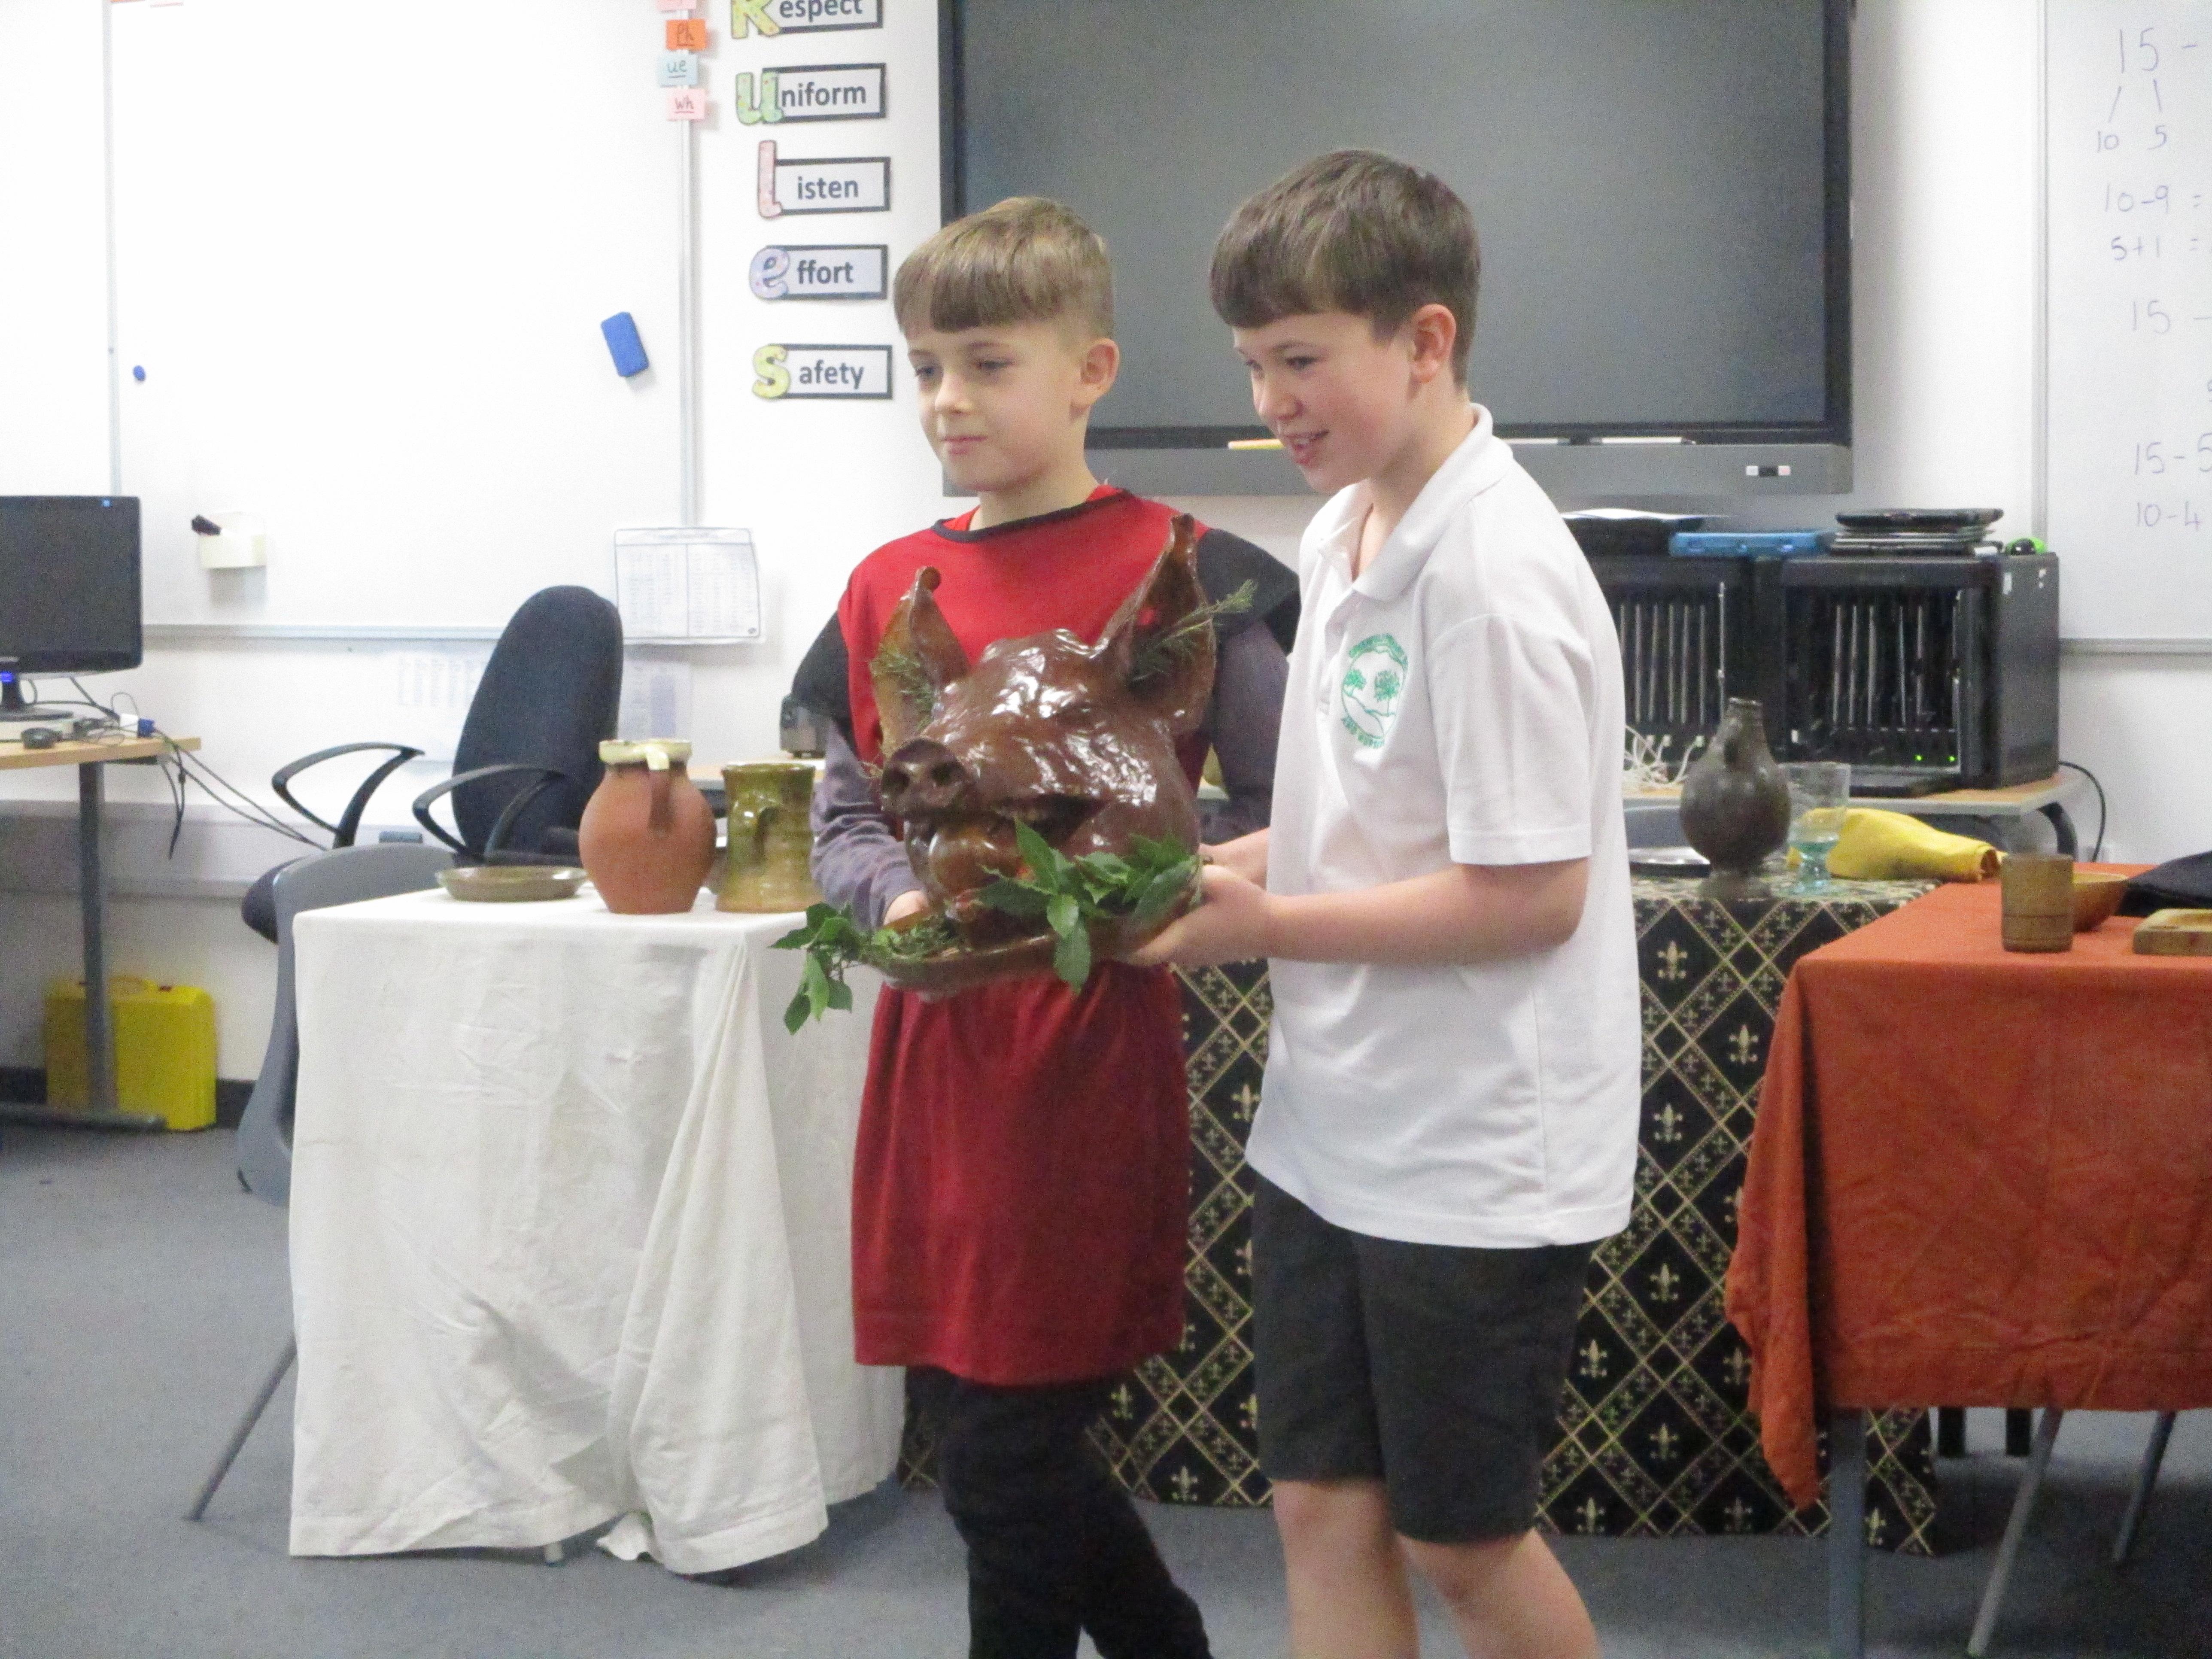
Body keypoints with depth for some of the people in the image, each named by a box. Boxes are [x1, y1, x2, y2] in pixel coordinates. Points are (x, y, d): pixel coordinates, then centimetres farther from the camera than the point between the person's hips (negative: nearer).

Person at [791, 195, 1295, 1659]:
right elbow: (844, 820, 12)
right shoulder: (887, 590, 9)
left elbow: (1273, 817, -5)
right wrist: (901, 897, -9)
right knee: (971, 1426, 14)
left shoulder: (1185, 577, -6)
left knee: (1009, 1453, -1)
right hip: (934, 1057, 6)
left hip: (1095, 1056, -6)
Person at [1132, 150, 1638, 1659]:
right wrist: (1212, 869, 2)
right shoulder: (1343, 534, 7)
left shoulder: (1493, 573, -21)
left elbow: (1529, 893, -22)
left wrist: (1266, 924, -17)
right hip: (1333, 1126, 8)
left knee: (1462, 1537, 7)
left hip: (1476, 1152, -8)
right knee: (1324, 1511, 12)